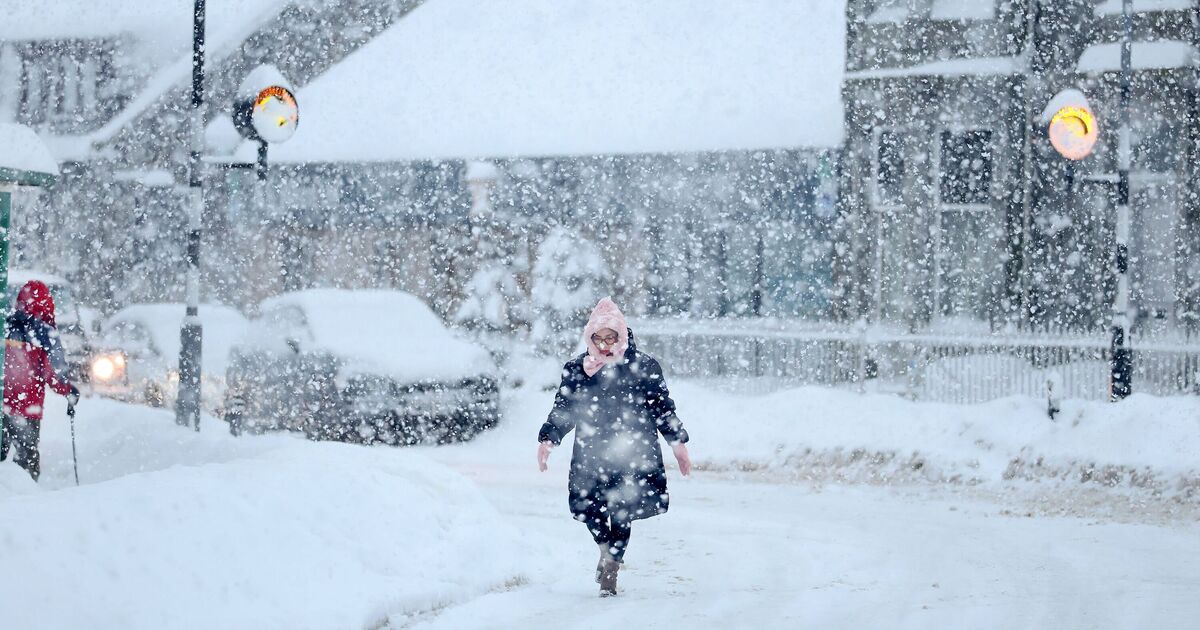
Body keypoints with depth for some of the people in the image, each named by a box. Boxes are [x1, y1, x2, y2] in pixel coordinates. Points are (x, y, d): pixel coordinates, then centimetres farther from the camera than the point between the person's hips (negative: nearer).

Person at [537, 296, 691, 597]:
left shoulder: (644, 366, 2)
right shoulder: (575, 369, 8)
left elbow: (663, 407, 7)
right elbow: (562, 410, 14)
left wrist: (678, 443, 4)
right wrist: (548, 439, 2)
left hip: (632, 455, -2)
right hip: (590, 456, 2)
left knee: (621, 513, -6)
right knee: (587, 508, -5)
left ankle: (612, 564, 11)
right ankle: (606, 548, 26)